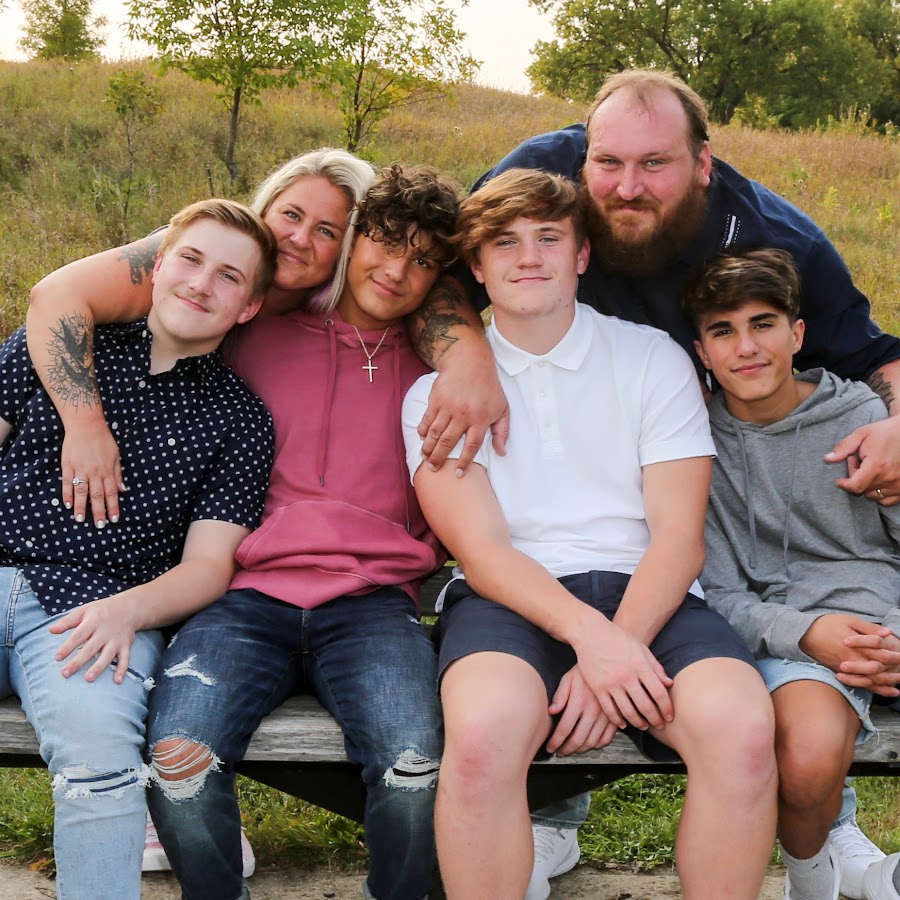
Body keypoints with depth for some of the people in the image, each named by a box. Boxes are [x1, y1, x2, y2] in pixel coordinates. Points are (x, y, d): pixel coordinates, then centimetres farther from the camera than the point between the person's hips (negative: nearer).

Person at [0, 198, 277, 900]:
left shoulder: (240, 419, 12)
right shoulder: (59, 343, 17)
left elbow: (207, 565, 6)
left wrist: (127, 611, -14)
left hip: (92, 611, -2)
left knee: (96, 740, -34)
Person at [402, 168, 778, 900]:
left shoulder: (654, 359, 11)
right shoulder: (438, 390, 9)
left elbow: (679, 537, 2)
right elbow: (480, 550, -4)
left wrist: (621, 645, -16)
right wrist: (590, 635, -22)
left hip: (647, 592, 1)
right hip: (511, 596, -1)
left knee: (741, 727, -30)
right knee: (484, 730, -35)